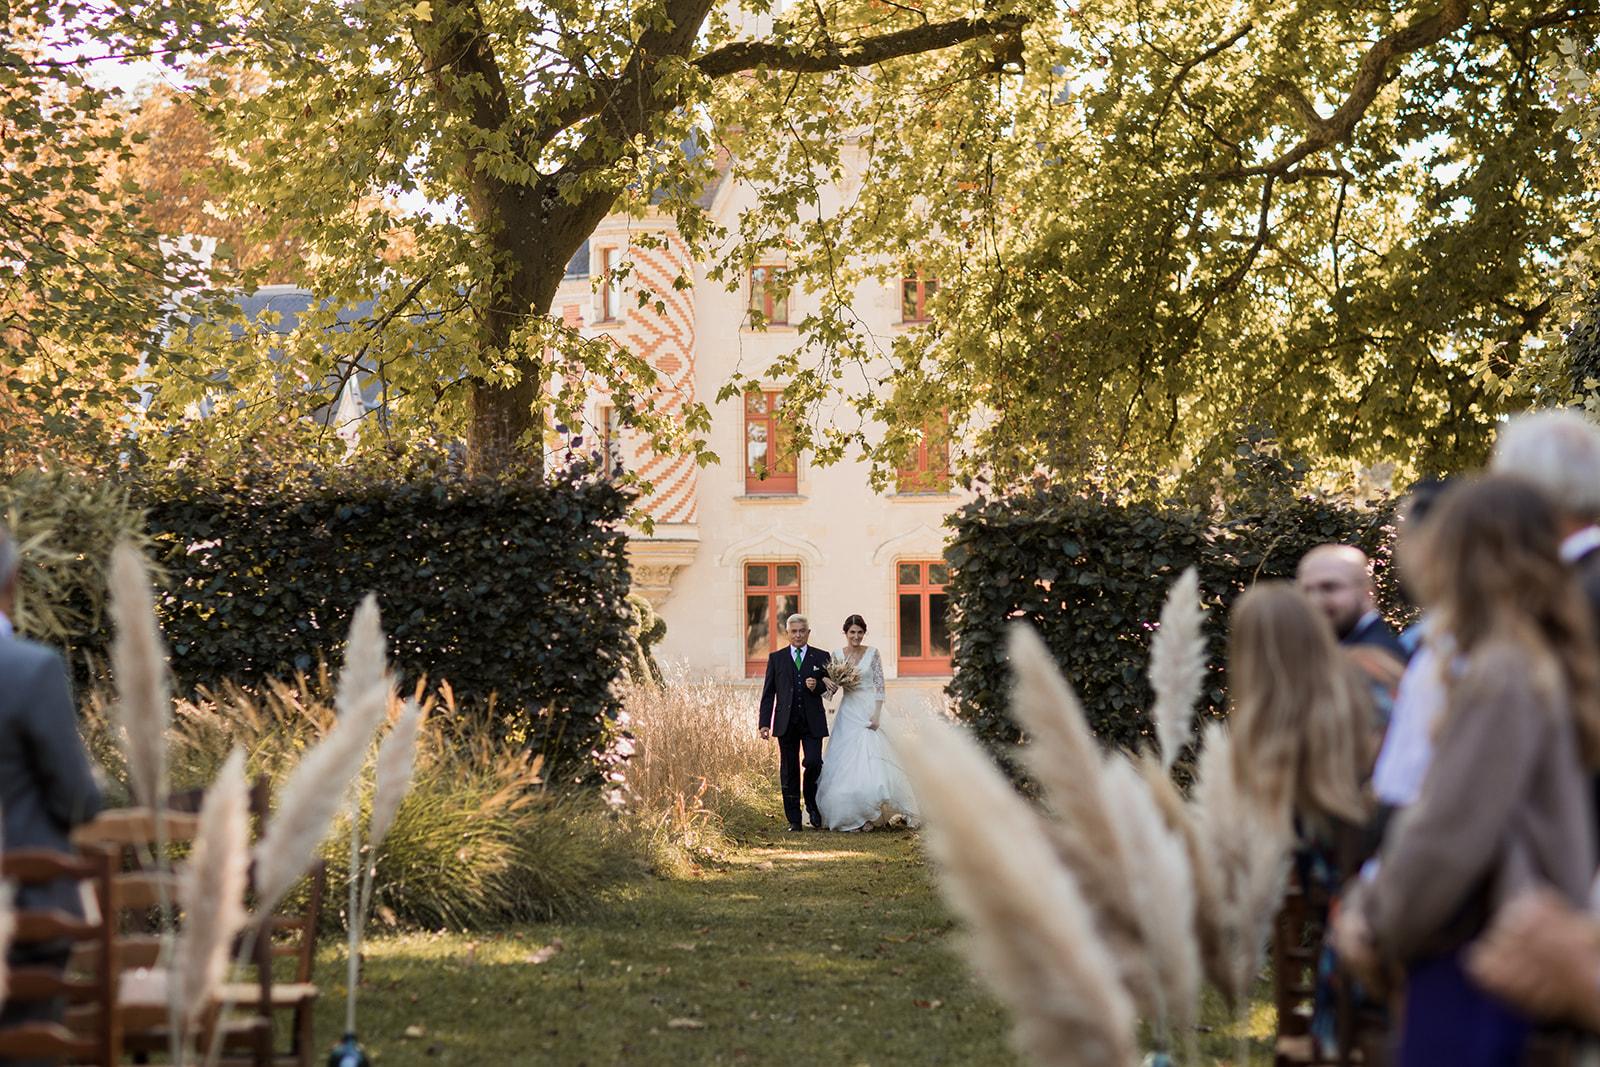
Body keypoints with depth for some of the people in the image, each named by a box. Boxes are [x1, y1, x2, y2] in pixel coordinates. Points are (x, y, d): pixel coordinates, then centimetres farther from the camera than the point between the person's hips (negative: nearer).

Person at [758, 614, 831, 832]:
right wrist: (764, 722, 0)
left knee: (813, 763, -13)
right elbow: (768, 693, 7)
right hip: (786, 723, 1)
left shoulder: (821, 657, 8)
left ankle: (813, 808, 12)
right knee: (789, 771, 2)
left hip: (812, 722, -1)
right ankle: (794, 820, 7)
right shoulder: (776, 658, 9)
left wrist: (818, 686, -12)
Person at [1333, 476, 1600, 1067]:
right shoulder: (1544, 669, 14)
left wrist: (1376, 927, -5)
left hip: (1476, 963, -9)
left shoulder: (1499, 677, -17)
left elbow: (1449, 836, -19)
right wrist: (1367, 905, 7)